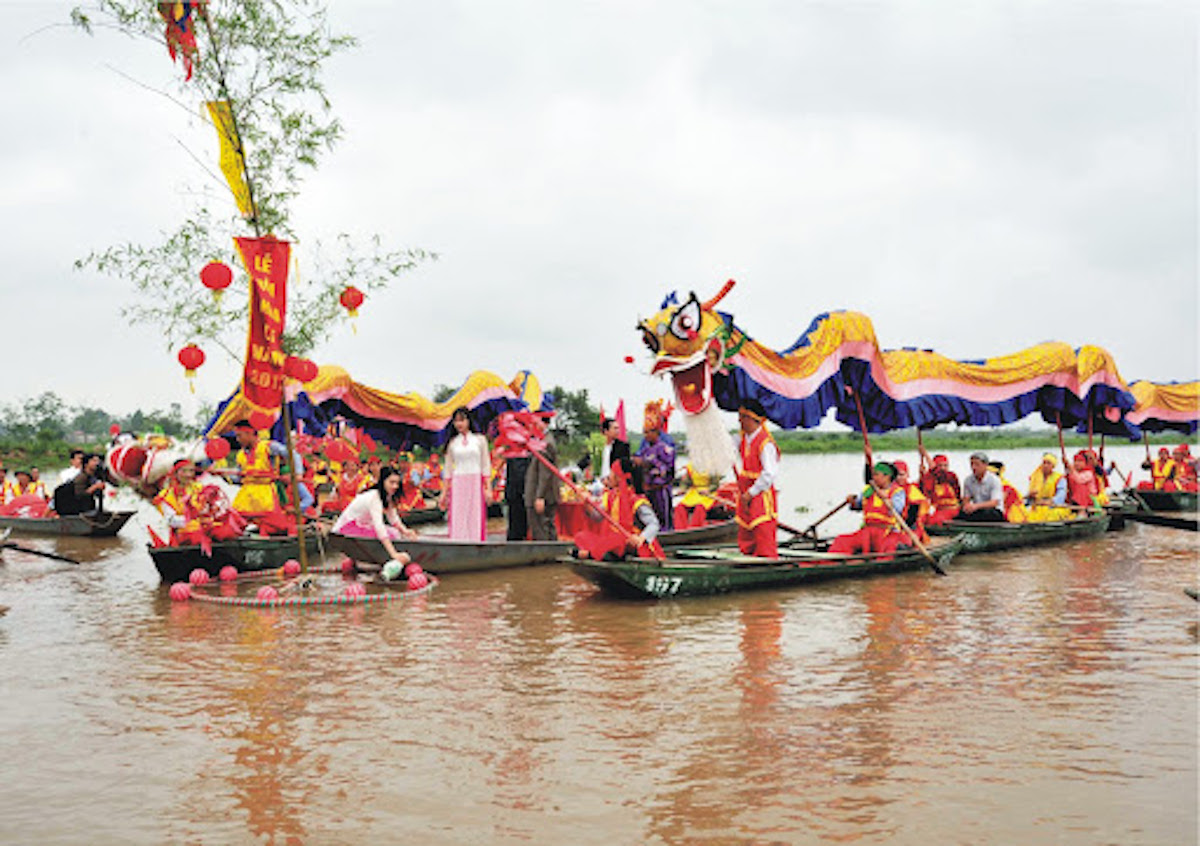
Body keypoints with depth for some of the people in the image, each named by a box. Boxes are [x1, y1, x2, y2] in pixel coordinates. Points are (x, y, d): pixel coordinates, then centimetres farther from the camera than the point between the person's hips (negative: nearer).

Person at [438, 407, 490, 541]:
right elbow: (448, 469, 12)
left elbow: (486, 465, 4)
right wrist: (444, 493, 8)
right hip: (457, 485, 1)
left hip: (476, 484, -1)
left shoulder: (480, 439, 6)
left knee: (476, 519, -4)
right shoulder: (452, 443, 10)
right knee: (457, 522, -4)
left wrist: (487, 488, -5)